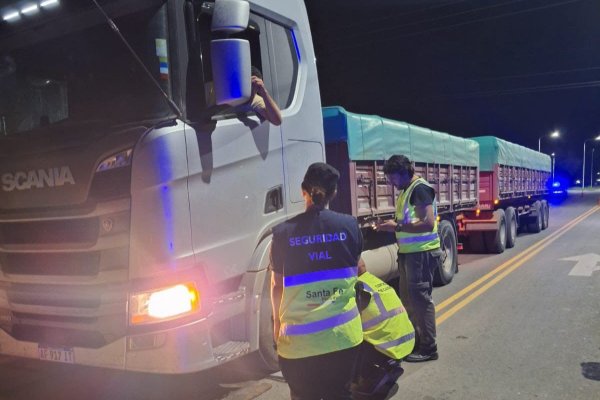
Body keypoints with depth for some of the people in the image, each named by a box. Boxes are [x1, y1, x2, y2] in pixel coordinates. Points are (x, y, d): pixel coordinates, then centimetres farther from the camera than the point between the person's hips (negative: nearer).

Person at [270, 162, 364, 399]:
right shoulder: (349, 225, -2)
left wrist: (277, 322, 16)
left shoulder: (283, 232, -7)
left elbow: (277, 285, 0)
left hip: (299, 337, -1)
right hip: (343, 333, 2)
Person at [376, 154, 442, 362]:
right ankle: (415, 339, 31)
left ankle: (428, 348, 9)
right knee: (408, 298, 17)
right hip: (409, 252, 10)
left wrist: (396, 226, -21)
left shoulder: (420, 189, -16)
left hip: (421, 253, -10)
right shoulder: (406, 190, 13)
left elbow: (428, 223, -24)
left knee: (420, 299, -2)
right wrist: (393, 226, 8)